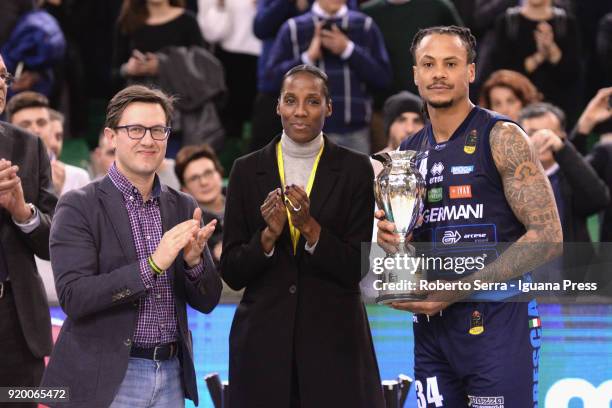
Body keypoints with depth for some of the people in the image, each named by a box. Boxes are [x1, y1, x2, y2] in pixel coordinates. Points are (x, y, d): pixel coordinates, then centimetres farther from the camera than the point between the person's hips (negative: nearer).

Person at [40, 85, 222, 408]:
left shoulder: (183, 208, 8)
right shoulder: (78, 206, -5)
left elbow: (207, 301, 8)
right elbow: (73, 297, -15)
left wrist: (194, 260, -12)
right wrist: (152, 265, -22)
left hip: (171, 378, 4)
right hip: (104, 380, -4)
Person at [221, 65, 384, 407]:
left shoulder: (355, 169, 0)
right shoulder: (248, 170, 4)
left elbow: (359, 267, -4)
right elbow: (232, 273, 3)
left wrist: (310, 228, -17)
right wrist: (268, 235, -14)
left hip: (334, 339, -1)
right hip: (263, 338, 1)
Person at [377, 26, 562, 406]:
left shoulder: (501, 138, -6)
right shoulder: (407, 153, 12)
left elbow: (548, 237, -13)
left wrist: (457, 290, -16)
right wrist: (391, 240, -1)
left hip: (497, 320, -6)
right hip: (431, 324, 6)